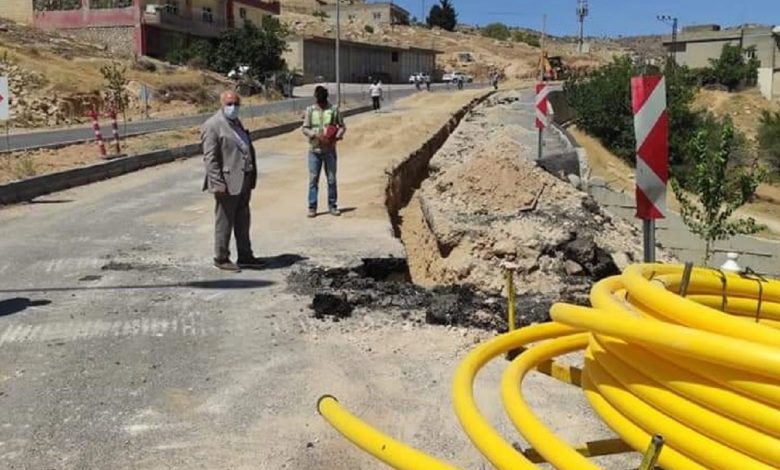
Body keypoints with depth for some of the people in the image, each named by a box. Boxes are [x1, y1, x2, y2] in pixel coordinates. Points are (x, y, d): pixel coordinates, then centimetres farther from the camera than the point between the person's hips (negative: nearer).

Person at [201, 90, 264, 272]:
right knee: (224, 223, 3)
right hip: (227, 183, -8)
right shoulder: (212, 125, -11)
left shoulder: (237, 123, 17)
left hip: (244, 181, 9)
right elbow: (210, 158, -15)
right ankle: (221, 258, 15)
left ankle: (245, 256, 26)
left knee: (243, 222, 16)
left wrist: (251, 178, 15)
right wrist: (218, 183, -21)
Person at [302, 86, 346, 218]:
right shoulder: (310, 110, 4)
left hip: (330, 149, 0)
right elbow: (305, 129, 2)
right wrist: (316, 135, -16)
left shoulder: (334, 110, 3)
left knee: (331, 179, 5)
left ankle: (332, 205, 15)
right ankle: (312, 207, 5)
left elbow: (342, 126, 7)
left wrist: (337, 136, -13)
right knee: (313, 179, 0)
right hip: (314, 150, 0)